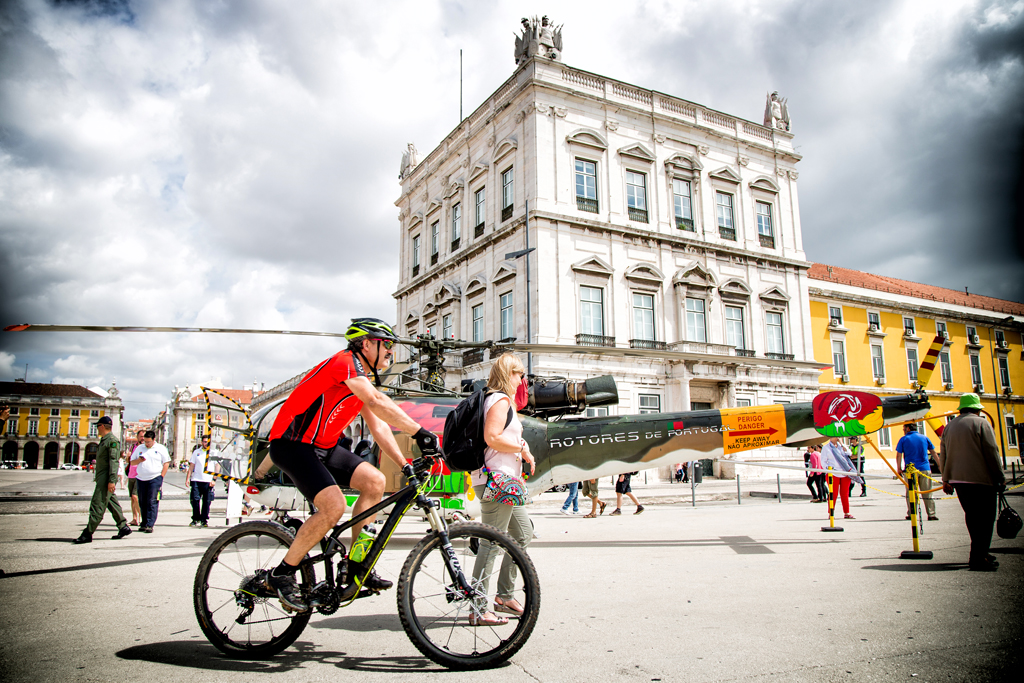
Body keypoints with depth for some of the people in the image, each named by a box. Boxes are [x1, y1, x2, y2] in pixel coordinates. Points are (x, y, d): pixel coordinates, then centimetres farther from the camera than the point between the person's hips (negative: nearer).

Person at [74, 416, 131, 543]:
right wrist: (97, 477, 23)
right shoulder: (103, 440, 18)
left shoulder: (112, 441, -14)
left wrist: (112, 480, -24)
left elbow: (114, 461, -20)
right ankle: (123, 527, 16)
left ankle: (87, 534, -7)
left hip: (106, 479, -10)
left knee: (97, 506, -8)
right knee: (112, 504, 12)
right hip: (102, 479, 10)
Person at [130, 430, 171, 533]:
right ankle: (144, 523, 16)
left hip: (155, 479, -4)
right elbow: (132, 462, 16)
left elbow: (166, 463, 4)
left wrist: (161, 477, -4)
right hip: (140, 479, 4)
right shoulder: (139, 448, 14)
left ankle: (150, 525, -9)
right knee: (142, 503, 7)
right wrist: (139, 460, -7)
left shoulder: (160, 448, 5)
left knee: (152, 502, -9)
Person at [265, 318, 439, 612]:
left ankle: (357, 566, 3)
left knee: (374, 481, -6)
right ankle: (282, 574, -6)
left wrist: (405, 465, 2)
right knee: (334, 505, -24)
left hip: (323, 446, 10)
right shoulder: (345, 362, -17)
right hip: (291, 444, -9)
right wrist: (420, 432, -30)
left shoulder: (362, 379, 13)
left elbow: (378, 426, 11)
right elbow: (379, 404, -30)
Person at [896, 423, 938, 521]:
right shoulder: (924, 438, 9)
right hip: (925, 469, 2)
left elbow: (898, 455, -2)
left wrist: (899, 468, 5)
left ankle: (911, 514, 3)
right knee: (927, 494, 6)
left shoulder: (903, 439, 1)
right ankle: (931, 514, 4)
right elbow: (933, 452, 15)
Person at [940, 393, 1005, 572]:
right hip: (981, 480, -6)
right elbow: (992, 452, -8)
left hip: (957, 479, 6)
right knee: (984, 519, -2)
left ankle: (979, 553, 25)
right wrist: (1000, 477, -1)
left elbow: (943, 455, 14)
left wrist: (946, 480, 20)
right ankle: (979, 559, -6)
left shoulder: (949, 427, 13)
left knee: (972, 518, 17)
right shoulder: (981, 424, -5)